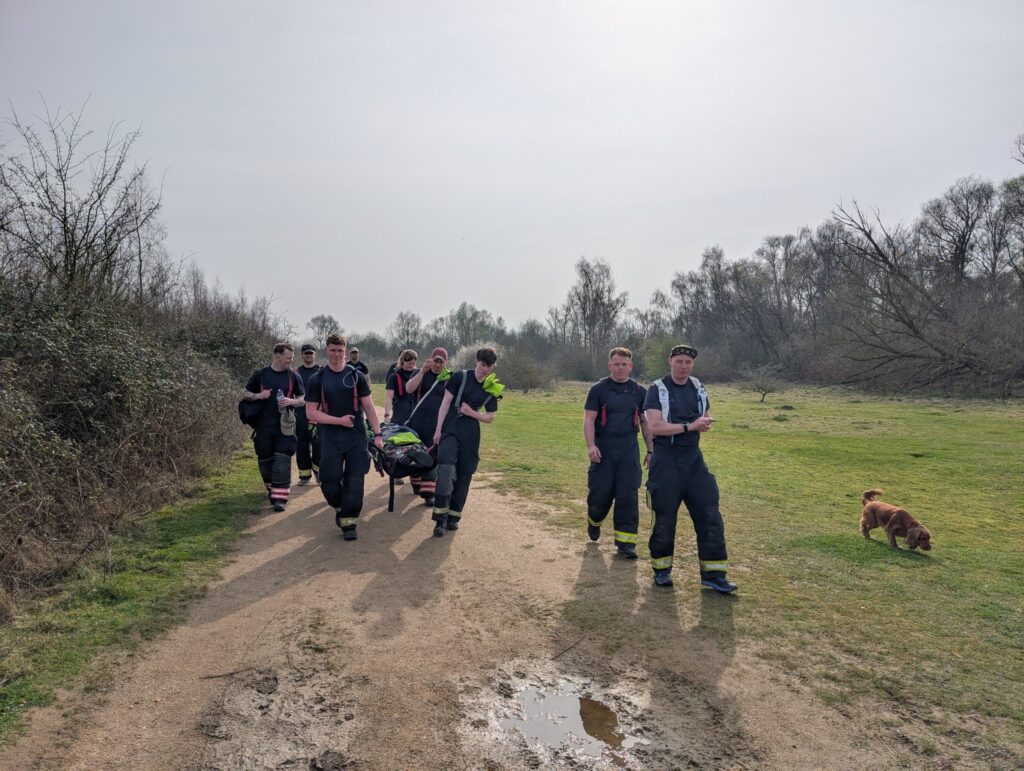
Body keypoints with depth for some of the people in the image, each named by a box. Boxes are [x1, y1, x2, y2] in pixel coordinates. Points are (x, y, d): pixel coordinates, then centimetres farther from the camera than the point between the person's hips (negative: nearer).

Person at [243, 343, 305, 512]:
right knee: (265, 460, 10)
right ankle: (271, 489, 34)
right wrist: (258, 395, -11)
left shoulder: (294, 377, 3)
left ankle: (279, 498, -5)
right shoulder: (260, 375, 2)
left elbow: (303, 400, 8)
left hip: (285, 426, -1)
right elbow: (244, 393, 9)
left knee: (282, 461, -8)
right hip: (263, 425, 1)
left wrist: (291, 401, -14)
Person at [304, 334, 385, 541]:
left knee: (354, 481, -3)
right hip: (330, 437, 0)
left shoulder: (357, 376, 5)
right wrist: (339, 420, -11)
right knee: (329, 482, -1)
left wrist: (377, 434, -1)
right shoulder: (317, 379, 3)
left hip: (356, 436, 0)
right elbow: (311, 413, -1)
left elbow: (369, 407, 6)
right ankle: (339, 508, 29)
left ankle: (349, 523, 11)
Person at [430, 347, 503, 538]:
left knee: (464, 474, 5)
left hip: (470, 434, 4)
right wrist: (438, 428, -9)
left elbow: (490, 418, 10)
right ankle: (441, 517, -19)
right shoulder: (460, 377, -4)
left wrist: (471, 413, -8)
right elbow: (446, 402, -3)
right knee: (446, 465, -22)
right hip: (450, 428, -3)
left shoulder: (492, 389, 6)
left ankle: (453, 516, 20)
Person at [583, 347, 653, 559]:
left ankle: (625, 541, 6)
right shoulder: (599, 389, 1)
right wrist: (591, 445, -15)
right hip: (603, 448, -2)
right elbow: (589, 419, -3)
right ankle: (594, 521, 34)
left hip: (629, 448, 2)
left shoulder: (639, 391, 9)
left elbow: (645, 422, 14)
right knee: (600, 492, 2)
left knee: (628, 495, -2)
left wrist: (650, 450, 11)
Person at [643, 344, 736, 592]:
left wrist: (705, 423, -6)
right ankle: (661, 569, 21)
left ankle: (713, 574, 8)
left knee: (710, 514, 0)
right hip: (666, 460, -5)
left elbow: (707, 417, 19)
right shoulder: (657, 390, -6)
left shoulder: (698, 388, 10)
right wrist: (689, 426, -21)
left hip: (693, 458, 5)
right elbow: (655, 426, -17)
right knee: (665, 517, 3)